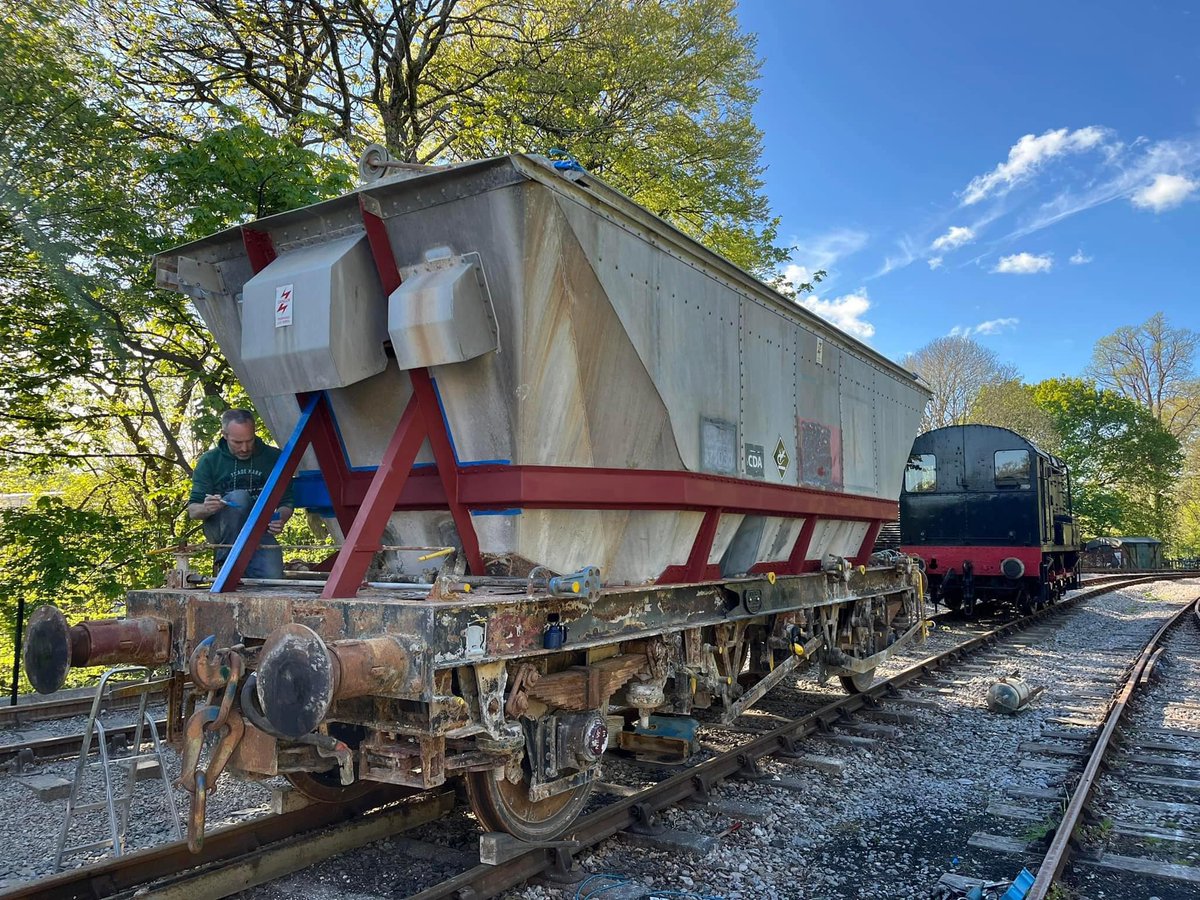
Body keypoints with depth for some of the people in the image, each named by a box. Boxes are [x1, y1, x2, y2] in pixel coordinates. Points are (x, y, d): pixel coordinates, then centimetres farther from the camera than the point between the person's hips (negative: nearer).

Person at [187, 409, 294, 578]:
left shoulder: (273, 457, 1)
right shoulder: (209, 461, -1)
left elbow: (287, 502, 5)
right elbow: (192, 511, -4)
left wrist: (281, 519, -19)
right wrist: (206, 509, -29)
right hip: (220, 530, 0)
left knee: (273, 576, -28)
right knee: (239, 497, -32)